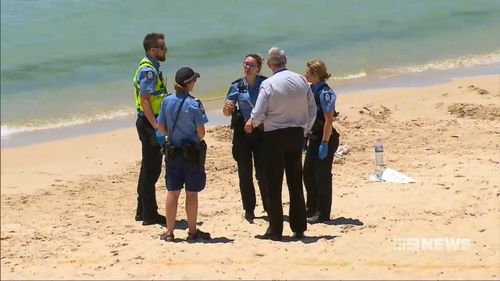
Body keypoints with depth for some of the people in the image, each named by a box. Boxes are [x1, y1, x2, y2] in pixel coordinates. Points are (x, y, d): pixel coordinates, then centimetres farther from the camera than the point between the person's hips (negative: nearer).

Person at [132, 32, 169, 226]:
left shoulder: (152, 68, 15)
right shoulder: (148, 70, -16)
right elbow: (144, 100, -24)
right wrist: (156, 126, -27)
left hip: (151, 124, 11)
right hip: (149, 124, -11)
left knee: (149, 168, 16)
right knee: (151, 170, -5)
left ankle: (143, 211, 24)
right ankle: (150, 215, -1)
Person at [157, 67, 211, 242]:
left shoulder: (167, 101, -3)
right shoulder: (194, 104, -15)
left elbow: (161, 127, 2)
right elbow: (201, 132, -13)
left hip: (172, 152, 4)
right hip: (192, 152, -4)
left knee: (172, 192, 9)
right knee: (191, 193, 6)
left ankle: (169, 232, 12)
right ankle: (192, 231, 13)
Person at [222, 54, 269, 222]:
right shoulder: (237, 87, 1)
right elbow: (226, 113, 3)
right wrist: (227, 107, -20)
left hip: (261, 131, -2)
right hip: (242, 133, 2)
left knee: (262, 172, -2)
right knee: (245, 173, 5)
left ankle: (269, 207, 10)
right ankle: (249, 210, 13)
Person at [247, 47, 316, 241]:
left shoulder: (268, 84, -13)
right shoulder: (301, 81, 0)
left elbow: (258, 114, -12)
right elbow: (312, 111, 4)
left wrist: (251, 124, 10)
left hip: (274, 136, -4)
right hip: (296, 134, 4)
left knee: (274, 184, 4)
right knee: (296, 182, 12)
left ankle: (275, 230, 5)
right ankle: (299, 228, 14)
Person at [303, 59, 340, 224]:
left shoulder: (325, 93, -17)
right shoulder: (311, 90, 8)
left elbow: (329, 120, -20)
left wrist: (324, 144, -21)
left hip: (325, 138, -9)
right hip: (314, 137, 9)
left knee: (322, 176, -2)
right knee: (308, 174, 13)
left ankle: (322, 213, 7)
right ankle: (311, 209, 26)